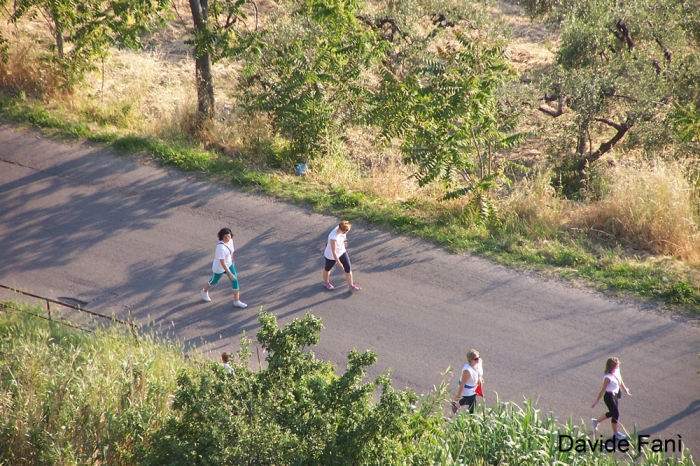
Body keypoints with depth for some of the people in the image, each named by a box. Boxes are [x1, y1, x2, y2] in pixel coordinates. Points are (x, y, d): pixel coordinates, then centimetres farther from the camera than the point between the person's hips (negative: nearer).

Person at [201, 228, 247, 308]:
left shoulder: (230, 240, -15)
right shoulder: (221, 247, -39)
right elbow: (222, 262, -37)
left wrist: (232, 262, 19)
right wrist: (230, 274, -34)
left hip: (229, 264, 6)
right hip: (219, 267, -6)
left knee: (235, 280, 4)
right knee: (214, 281, 20)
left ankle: (236, 301, 18)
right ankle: (204, 292, 52)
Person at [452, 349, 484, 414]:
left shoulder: (479, 361, -21)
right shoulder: (467, 370, -42)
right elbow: (462, 384, -30)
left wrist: (480, 377, 0)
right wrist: (458, 395, -20)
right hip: (467, 390, -8)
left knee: (470, 400, 34)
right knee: (472, 406, 10)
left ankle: (455, 404, 60)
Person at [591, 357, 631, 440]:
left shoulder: (617, 371, -7)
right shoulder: (608, 377, -30)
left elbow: (620, 382, 11)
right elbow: (603, 390, -25)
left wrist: (625, 389, 22)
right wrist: (596, 402, -19)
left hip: (615, 395, 9)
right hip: (609, 396, -9)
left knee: (612, 413, 23)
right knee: (616, 414, 5)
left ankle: (596, 421, 42)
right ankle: (616, 433, 26)